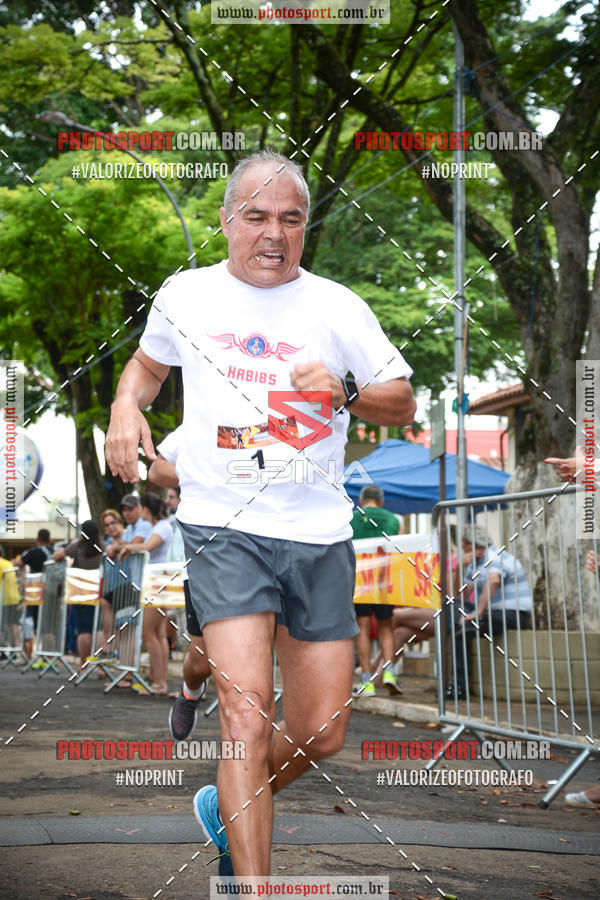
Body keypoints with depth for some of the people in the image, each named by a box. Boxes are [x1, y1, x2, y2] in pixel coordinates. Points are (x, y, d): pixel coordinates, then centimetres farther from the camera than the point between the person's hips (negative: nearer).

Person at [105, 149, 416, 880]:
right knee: (248, 712, -18)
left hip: (319, 533, 2)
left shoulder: (337, 306, 5)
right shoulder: (184, 295, 7)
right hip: (223, 526, -2)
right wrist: (126, 408, 5)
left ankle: (225, 805, 34)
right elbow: (149, 361, 27)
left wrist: (345, 392, -11)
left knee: (321, 733, 5)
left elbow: (403, 403, 9)